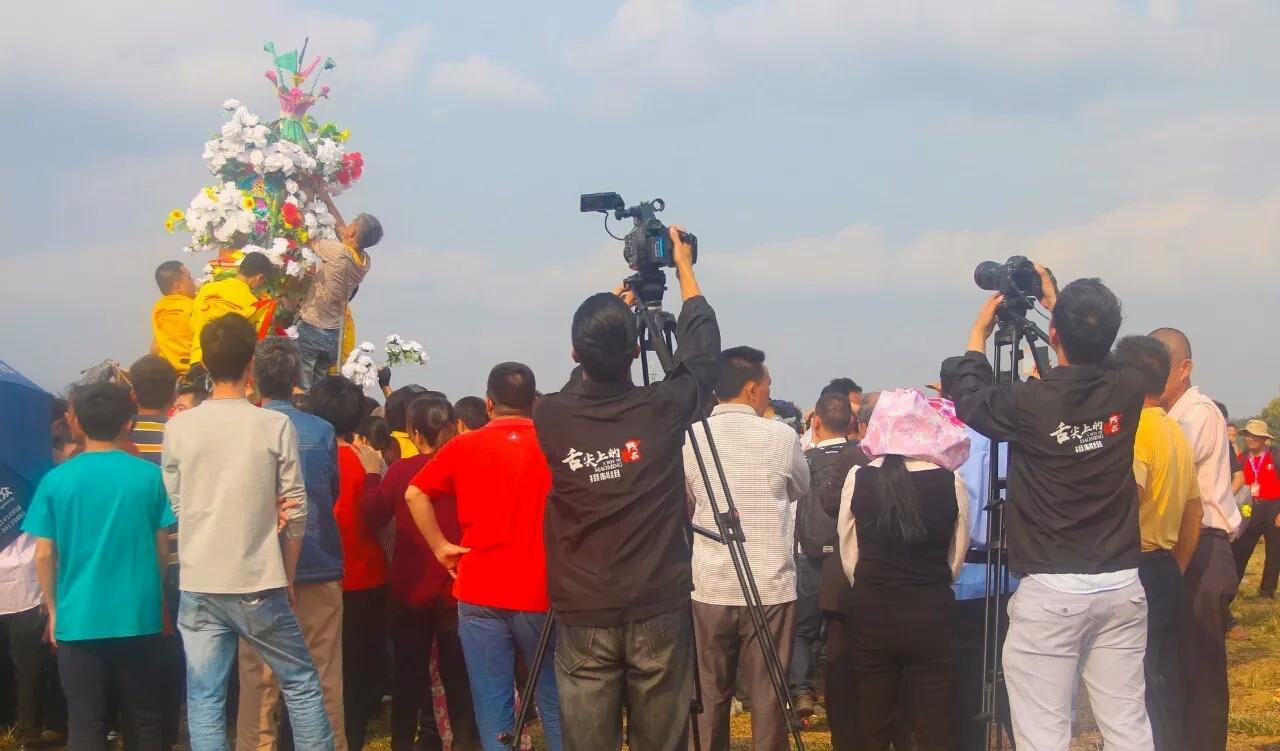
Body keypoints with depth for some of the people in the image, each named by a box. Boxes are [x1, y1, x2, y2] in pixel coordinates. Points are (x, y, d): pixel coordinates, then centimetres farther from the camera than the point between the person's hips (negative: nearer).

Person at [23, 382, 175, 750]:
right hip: (138, 618, 0)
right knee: (145, 720, 12)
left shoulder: (56, 480, -4)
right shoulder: (150, 476, -3)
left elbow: (44, 555, -2)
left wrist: (53, 610, 10)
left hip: (78, 620, 0)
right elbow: (162, 549, 3)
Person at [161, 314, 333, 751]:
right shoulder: (275, 426, -5)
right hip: (259, 586, -2)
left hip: (198, 587, 2)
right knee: (301, 684, 13)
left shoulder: (179, 428, 0)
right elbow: (295, 512, -2)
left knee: (204, 700, 4)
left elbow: (174, 506, 7)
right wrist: (287, 577, 9)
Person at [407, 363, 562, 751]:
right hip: (541, 593, 0)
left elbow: (414, 494, -1)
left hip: (480, 593, 1)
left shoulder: (464, 447, 0)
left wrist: (440, 546, 5)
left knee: (493, 707, 4)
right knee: (554, 703, 10)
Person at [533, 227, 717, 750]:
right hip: (659, 611, -1)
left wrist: (611, 313, 29)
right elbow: (703, 350, 12)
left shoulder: (550, 417, -4)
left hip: (582, 616, 1)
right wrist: (683, 266, 23)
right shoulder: (664, 410, -7)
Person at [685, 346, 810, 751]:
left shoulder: (691, 439, -1)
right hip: (771, 588, -2)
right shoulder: (781, 437, -5)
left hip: (709, 586, 2)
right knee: (768, 697, 4)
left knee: (709, 695, 10)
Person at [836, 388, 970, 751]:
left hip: (872, 614, 1)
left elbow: (848, 555, 1)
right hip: (932, 615, -1)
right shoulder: (949, 482, -9)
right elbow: (957, 557, 3)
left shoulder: (859, 479, -7)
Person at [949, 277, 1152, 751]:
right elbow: (1095, 359, 22)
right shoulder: (1128, 392, -2)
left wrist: (979, 333, 22)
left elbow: (968, 401, 9)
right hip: (1122, 586, 4)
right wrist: (1058, 304, 32)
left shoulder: (1031, 403, -13)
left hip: (1050, 592, -4)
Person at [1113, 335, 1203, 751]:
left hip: (1138, 572, -9)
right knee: (1164, 681, 14)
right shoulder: (1176, 433, 13)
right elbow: (1194, 512, 18)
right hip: (1167, 571, 9)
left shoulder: (1135, 430, -15)